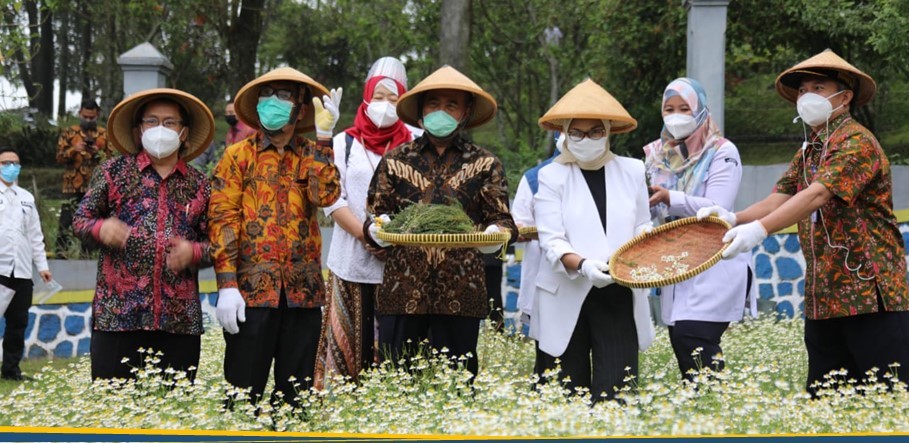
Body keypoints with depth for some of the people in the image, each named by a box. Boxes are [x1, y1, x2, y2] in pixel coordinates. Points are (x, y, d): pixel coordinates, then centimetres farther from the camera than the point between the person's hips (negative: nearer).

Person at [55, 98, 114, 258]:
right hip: (72, 185, -2)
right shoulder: (69, 133, 5)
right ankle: (61, 253, -7)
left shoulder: (104, 135, 8)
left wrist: (99, 153, -13)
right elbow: (59, 157, 1)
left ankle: (87, 254, 15)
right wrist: (73, 150, -17)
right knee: (66, 220, -8)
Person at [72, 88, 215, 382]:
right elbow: (80, 219, 9)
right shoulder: (114, 171, 7)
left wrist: (193, 252, -8)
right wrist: (100, 228, -13)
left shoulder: (199, 186, 12)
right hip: (117, 312, -2)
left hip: (180, 318, 2)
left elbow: (214, 243, 14)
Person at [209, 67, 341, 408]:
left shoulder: (311, 157, 13)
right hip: (252, 290, -3)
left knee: (296, 396, 7)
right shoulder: (238, 156, 6)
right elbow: (222, 220, -3)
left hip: (303, 291, 3)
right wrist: (227, 285, -12)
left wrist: (323, 137, -8)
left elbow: (325, 195, -9)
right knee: (244, 393, -3)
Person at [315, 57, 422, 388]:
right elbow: (333, 200, 2)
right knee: (347, 345, 0)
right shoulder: (345, 143, 10)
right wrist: (367, 236, -12)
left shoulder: (416, 144, 10)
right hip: (352, 262, 0)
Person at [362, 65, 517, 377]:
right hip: (402, 291, 1)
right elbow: (373, 223, 11)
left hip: (460, 295, -1)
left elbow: (502, 222, 6)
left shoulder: (485, 164, 10)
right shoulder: (395, 161, 12)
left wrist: (495, 234, -17)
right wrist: (378, 230, -12)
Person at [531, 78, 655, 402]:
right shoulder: (552, 176, 3)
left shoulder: (631, 172, 11)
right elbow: (551, 240, -7)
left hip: (618, 299, 1)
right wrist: (582, 265, -27)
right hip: (567, 300, -1)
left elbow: (643, 230, 14)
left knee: (615, 392, -8)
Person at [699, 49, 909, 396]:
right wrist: (735, 219, -15)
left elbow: (816, 195, -24)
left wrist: (760, 229, -36)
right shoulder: (806, 153, 16)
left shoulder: (857, 143, -11)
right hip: (823, 299, 9)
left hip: (870, 294, -9)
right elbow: (779, 199, 5)